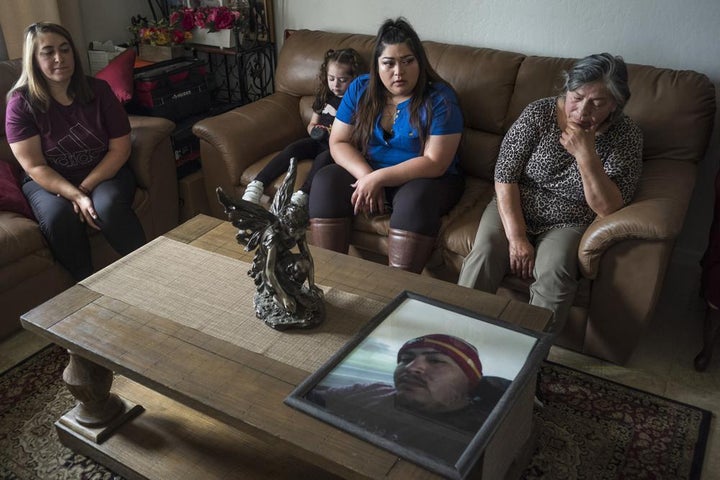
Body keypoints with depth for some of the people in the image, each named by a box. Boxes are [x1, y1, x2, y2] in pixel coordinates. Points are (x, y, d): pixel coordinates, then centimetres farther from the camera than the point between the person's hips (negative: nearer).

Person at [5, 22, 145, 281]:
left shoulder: (98, 90, -5)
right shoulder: (21, 102, -8)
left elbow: (120, 148, -5)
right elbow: (35, 166, -12)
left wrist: (87, 187, -17)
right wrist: (76, 195, -26)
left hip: (103, 173, 1)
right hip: (49, 182, 0)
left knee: (109, 206, -32)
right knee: (58, 217, -32)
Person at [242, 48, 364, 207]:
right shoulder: (324, 96, 13)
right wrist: (314, 130, -3)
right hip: (319, 141, 5)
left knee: (323, 157, -37)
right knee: (292, 148, -23)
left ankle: (300, 198, -54)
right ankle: (255, 187, -33)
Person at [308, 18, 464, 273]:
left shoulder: (440, 98, -15)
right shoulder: (360, 89, -3)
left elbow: (435, 163, -21)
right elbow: (339, 143, -3)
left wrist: (378, 178, -28)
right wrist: (367, 176, -22)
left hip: (427, 180, -3)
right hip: (369, 175, 4)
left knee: (415, 199, -37)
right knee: (325, 181, -21)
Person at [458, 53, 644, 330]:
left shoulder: (626, 136, -8)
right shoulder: (538, 114, -8)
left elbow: (608, 209, -15)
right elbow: (505, 176, -10)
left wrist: (586, 155, -27)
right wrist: (516, 237, -19)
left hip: (567, 224, -1)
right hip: (513, 209, 1)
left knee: (553, 273, -31)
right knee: (485, 253, -27)